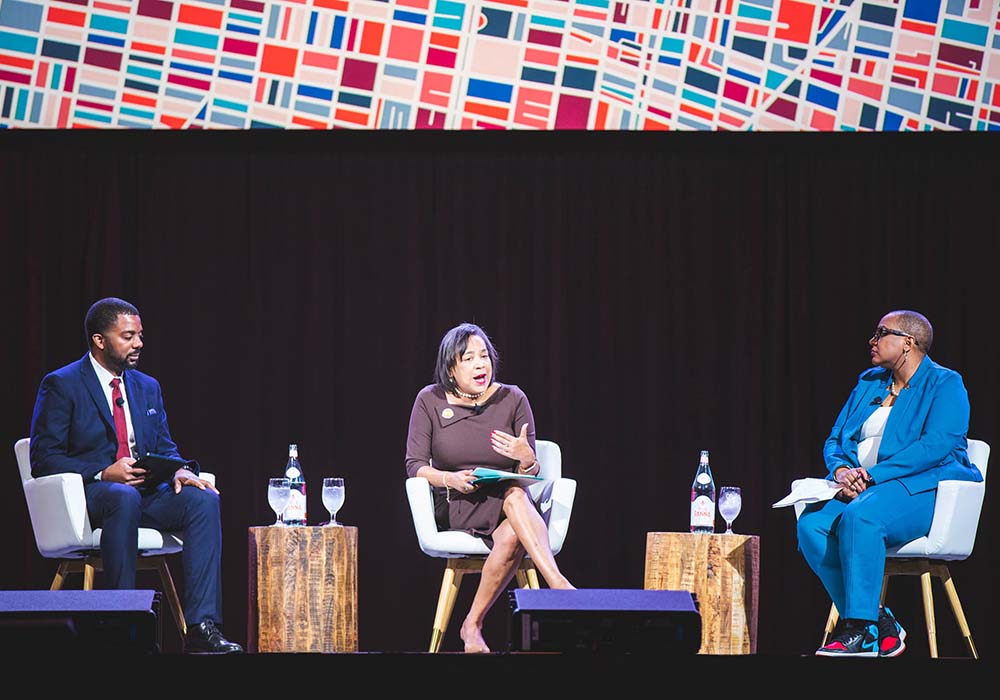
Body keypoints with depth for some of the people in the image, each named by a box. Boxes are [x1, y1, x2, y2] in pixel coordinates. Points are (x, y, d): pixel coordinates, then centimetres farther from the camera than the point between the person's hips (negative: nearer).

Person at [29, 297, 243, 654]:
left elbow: (165, 447, 19)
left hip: (146, 491, 6)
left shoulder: (147, 387, 20)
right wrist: (104, 474, -20)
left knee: (203, 499, -23)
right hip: (88, 494, -6)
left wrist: (179, 471, -7)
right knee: (125, 498, -40)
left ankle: (201, 625, -32)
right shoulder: (61, 385, -1)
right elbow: (43, 459, -7)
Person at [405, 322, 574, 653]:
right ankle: (560, 587, -45)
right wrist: (451, 479, -22)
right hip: (454, 506, -2)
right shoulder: (430, 400, 0)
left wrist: (526, 458, -22)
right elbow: (414, 466, -2)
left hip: (510, 499, 2)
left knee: (511, 535, -36)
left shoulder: (512, 399, 2)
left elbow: (530, 474, 3)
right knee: (513, 496, -34)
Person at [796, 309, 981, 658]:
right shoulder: (869, 383, 22)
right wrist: (841, 470, -6)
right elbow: (834, 439, 19)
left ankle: (860, 628, -33)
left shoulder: (945, 385, -1)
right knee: (811, 524, -25)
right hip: (860, 486, 7)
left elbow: (937, 445, -16)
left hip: (922, 488, -7)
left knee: (859, 517, -38)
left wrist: (873, 475, -22)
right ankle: (880, 624, -20)